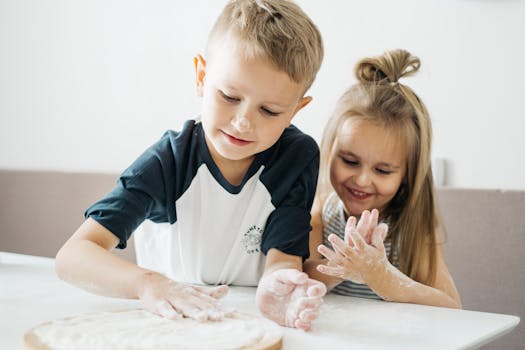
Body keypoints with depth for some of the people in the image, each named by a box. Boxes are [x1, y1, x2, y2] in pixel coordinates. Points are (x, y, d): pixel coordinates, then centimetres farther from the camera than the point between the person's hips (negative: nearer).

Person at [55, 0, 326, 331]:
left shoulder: (299, 157, -13)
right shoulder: (167, 162, -18)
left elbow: (283, 258, -16)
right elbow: (72, 255, -24)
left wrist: (276, 286, -41)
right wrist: (149, 283, -43)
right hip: (165, 318, 0)